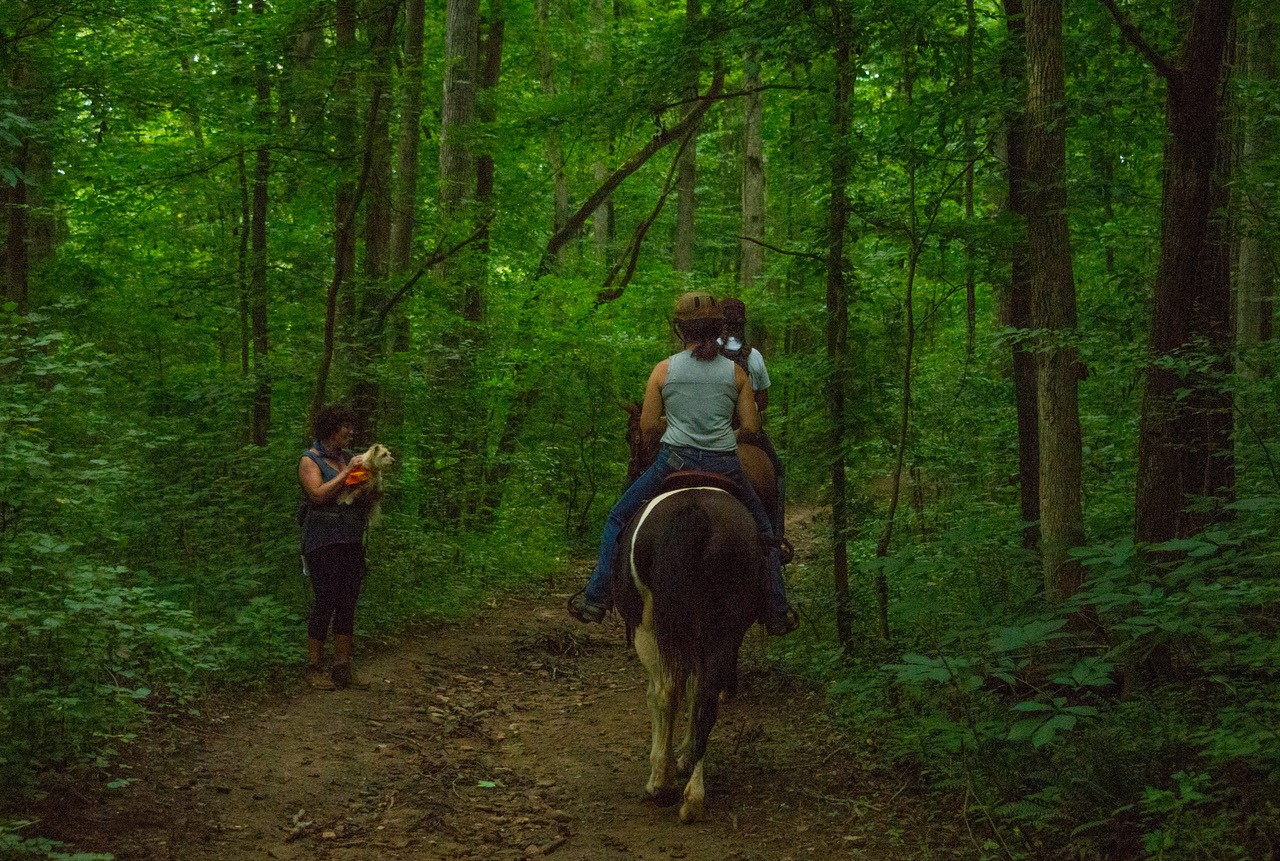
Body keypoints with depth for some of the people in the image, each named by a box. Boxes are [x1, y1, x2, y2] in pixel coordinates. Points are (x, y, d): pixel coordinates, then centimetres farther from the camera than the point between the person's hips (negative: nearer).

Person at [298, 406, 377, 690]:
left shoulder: (348, 457, 15)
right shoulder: (310, 460, -3)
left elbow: (367, 499, 17)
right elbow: (319, 495, -18)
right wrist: (347, 472, -14)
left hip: (352, 542, 6)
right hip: (323, 543, -6)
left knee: (347, 605, 6)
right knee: (324, 603, -6)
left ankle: (342, 668, 11)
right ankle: (314, 669, 3)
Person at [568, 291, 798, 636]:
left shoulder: (664, 369, 0)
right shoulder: (736, 372, 3)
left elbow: (647, 426, 1)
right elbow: (751, 426, 4)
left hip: (675, 461, -1)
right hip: (725, 464, 1)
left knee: (618, 519, 19)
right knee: (762, 530, 23)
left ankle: (596, 599, 14)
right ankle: (777, 613, 22)